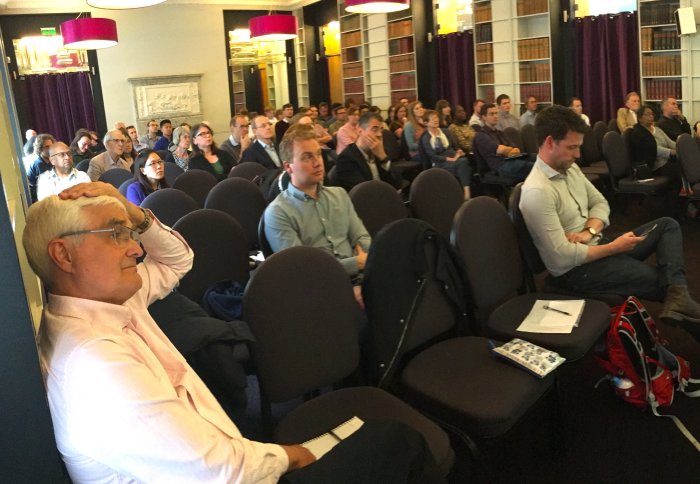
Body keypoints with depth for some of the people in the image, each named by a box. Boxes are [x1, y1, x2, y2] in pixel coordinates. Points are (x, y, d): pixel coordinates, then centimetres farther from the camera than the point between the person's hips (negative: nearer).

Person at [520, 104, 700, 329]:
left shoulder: (569, 167, 4)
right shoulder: (537, 192, -26)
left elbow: (600, 202, 12)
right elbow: (563, 257, -27)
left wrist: (590, 230, -11)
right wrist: (614, 247, -17)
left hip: (597, 246, 9)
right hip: (577, 269, -9)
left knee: (668, 225, 1)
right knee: (662, 280, -10)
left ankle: (677, 296, -18)